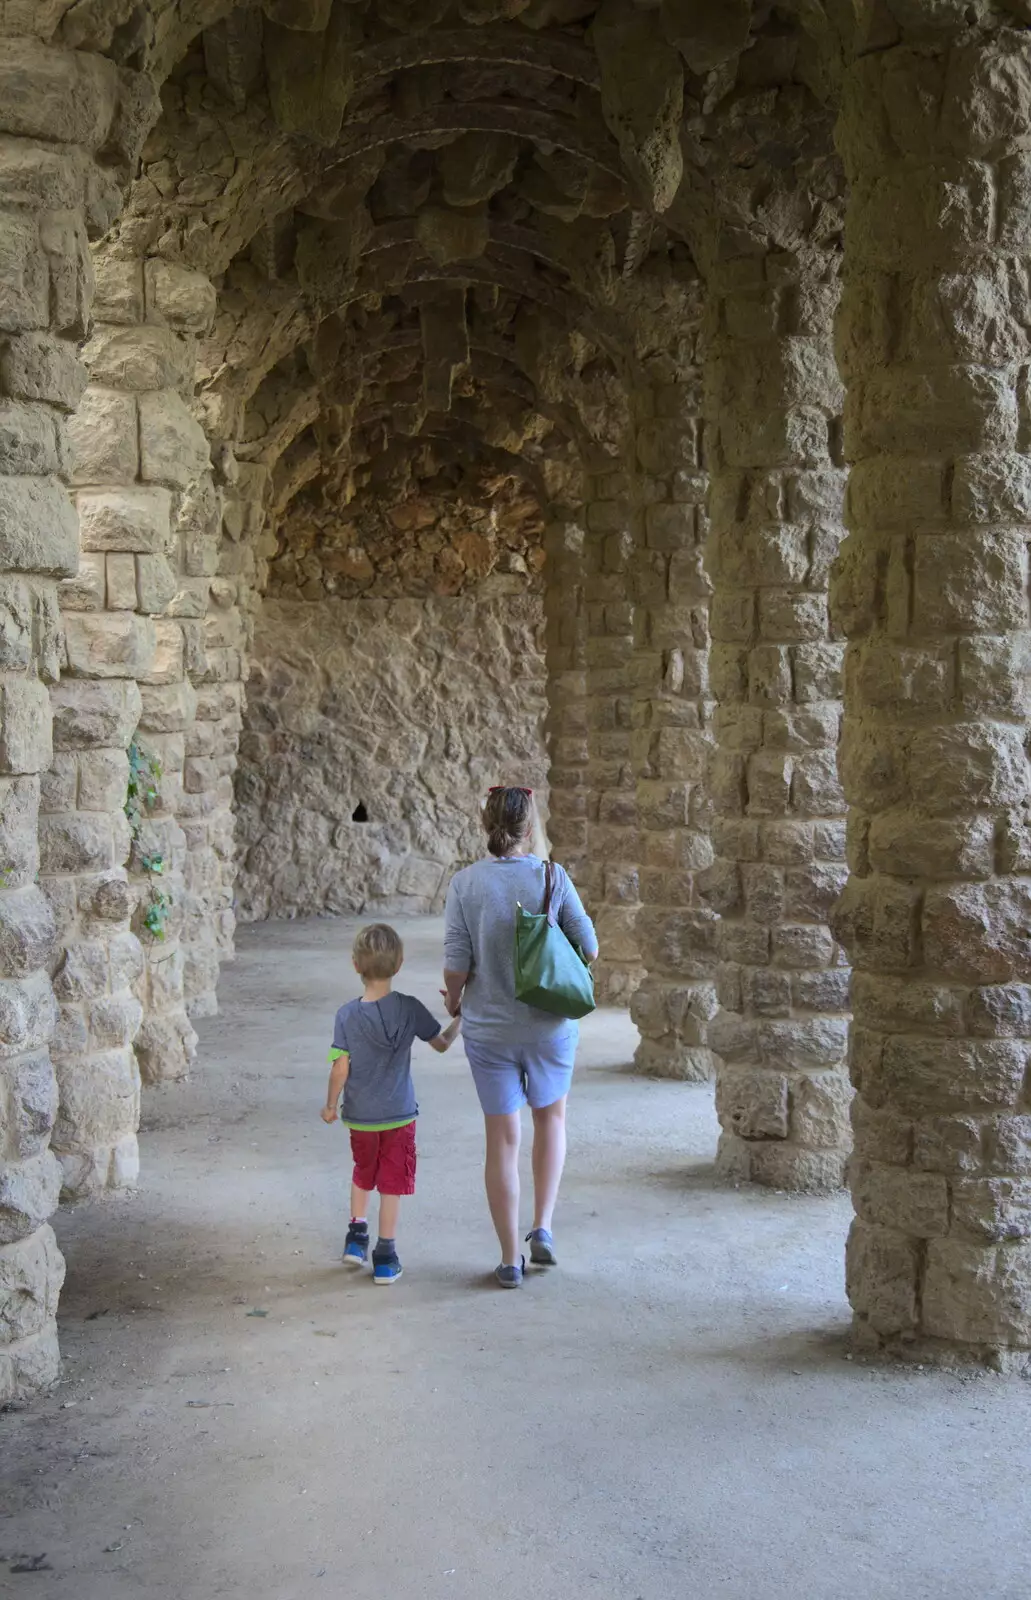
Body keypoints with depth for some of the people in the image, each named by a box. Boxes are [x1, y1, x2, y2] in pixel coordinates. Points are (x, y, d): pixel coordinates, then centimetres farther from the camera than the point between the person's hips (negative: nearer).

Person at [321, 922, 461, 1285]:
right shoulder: (410, 1009, -12)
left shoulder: (347, 1015, -12)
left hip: (359, 1116, 1)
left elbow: (340, 1068, -10)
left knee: (363, 1174, 25)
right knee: (392, 1184, 7)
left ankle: (356, 1235, 30)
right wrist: (459, 1018, 18)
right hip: (399, 1114, -1)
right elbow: (441, 1044, 0)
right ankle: (385, 1258, 12)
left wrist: (330, 1105, 6)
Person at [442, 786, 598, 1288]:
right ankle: (542, 1228, 16)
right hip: (549, 1024, 0)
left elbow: (456, 963, -12)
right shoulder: (552, 878, -10)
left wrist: (455, 1000, 9)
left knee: (502, 1139, 10)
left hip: (488, 1028, 0)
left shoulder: (465, 883, -10)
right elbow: (589, 949, -5)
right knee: (551, 1118, 25)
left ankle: (511, 1259, 16)